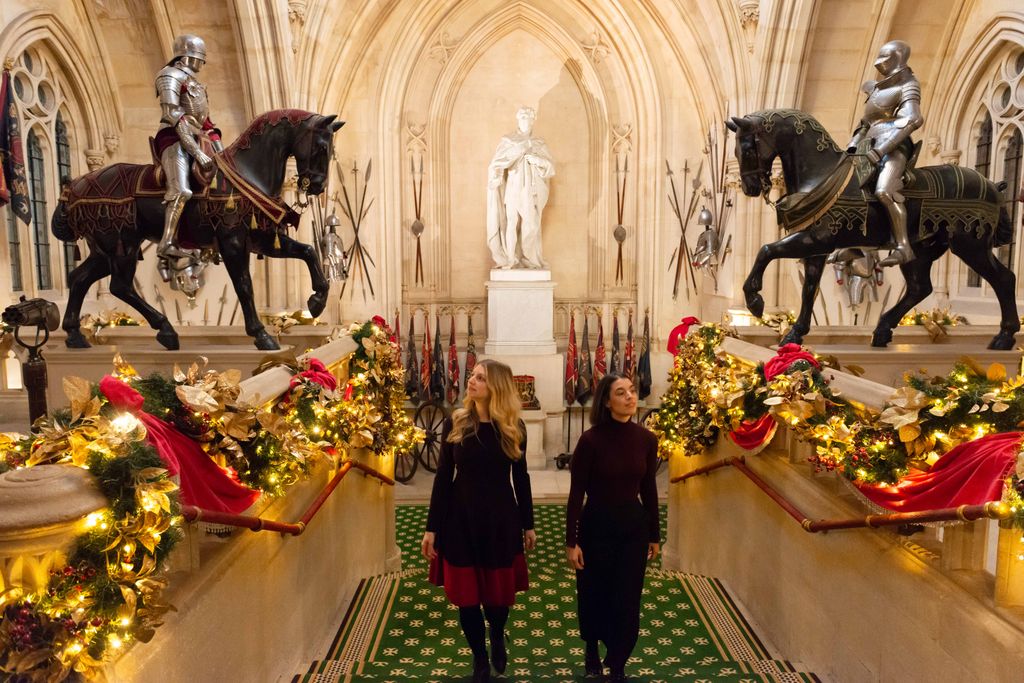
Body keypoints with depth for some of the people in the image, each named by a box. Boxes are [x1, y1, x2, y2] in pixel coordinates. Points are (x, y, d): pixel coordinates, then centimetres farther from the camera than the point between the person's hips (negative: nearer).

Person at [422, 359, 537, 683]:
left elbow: (520, 477, 5)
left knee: (499, 592, 11)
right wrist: (432, 527, -4)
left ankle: (498, 639, 44)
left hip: (501, 519, 0)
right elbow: (443, 477, -2)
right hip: (461, 518, 0)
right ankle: (479, 657, 30)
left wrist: (528, 524, 8)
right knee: (466, 594, 7)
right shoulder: (454, 423, -4)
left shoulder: (514, 428, -3)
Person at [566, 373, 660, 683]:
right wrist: (571, 541, -12)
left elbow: (649, 490, 5)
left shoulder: (646, 439, -5)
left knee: (627, 599, 9)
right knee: (593, 595, 16)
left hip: (634, 525, 3)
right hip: (596, 525, -3)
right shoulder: (591, 439, -17)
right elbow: (576, 493, -13)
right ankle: (592, 651, 44)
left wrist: (654, 535, 10)